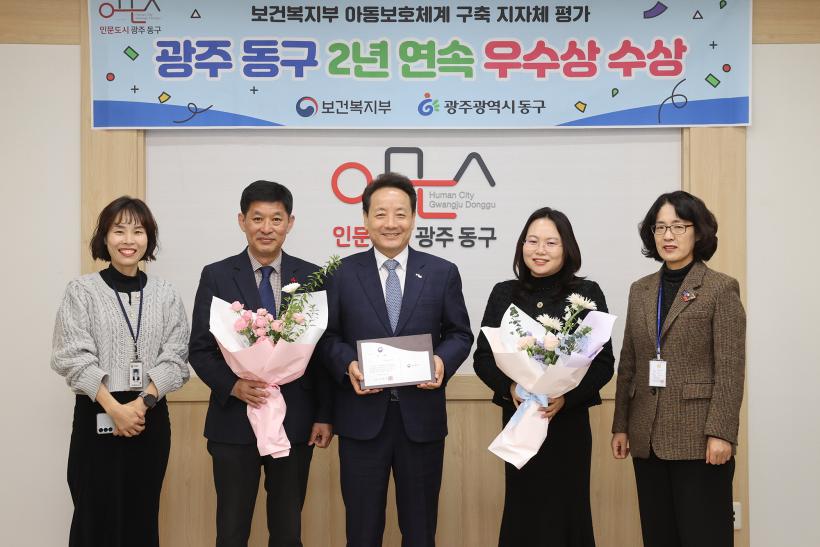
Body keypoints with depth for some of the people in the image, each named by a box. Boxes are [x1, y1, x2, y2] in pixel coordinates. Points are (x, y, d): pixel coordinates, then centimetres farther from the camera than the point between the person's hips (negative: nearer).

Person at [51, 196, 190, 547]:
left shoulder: (165, 295, 5)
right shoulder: (82, 291, -1)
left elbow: (174, 358, -1)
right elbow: (74, 358, -8)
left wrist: (141, 403, -14)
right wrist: (114, 407, -16)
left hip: (151, 417, 2)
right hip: (97, 415, -2)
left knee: (142, 516, 9)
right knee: (96, 515, 1)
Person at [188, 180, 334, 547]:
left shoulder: (311, 277, 3)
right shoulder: (216, 276, 0)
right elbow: (200, 350, 0)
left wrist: (324, 415, 0)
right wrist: (233, 385, -17)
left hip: (295, 422, 1)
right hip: (234, 421, -1)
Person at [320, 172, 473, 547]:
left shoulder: (442, 273, 4)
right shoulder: (342, 273, 2)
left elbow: (460, 334, 7)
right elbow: (328, 336, 3)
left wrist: (443, 360, -14)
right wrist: (348, 364, -16)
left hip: (422, 417, 1)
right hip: (362, 418, -1)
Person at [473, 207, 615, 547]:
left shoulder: (587, 293, -3)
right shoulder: (504, 293, 4)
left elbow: (604, 363, -4)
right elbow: (482, 357, 3)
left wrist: (566, 396, -19)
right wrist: (510, 387, -15)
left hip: (569, 420, -1)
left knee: (566, 512, 5)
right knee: (522, 512, 8)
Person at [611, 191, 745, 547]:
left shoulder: (721, 289, -4)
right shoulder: (640, 290, 12)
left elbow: (730, 368, -9)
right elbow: (628, 363, 12)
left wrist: (720, 432, -16)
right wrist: (621, 425, 9)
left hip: (698, 437, -5)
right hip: (648, 437, 5)